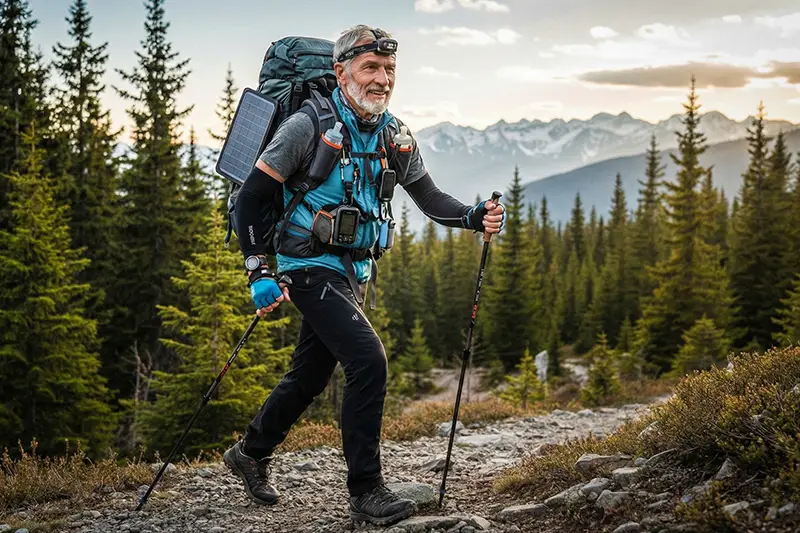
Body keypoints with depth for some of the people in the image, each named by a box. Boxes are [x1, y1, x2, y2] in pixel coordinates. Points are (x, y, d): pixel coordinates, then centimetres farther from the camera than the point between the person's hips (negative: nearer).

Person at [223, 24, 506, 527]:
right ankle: (367, 491, -11)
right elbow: (251, 198, -13)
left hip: (354, 272, 7)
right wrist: (259, 272, -18)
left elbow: (431, 199, 8)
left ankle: (251, 452, 40)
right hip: (311, 266, -7)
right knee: (368, 359, -21)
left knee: (311, 375, 17)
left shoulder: (394, 136, 2)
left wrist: (476, 216, -12)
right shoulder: (308, 127, -16)